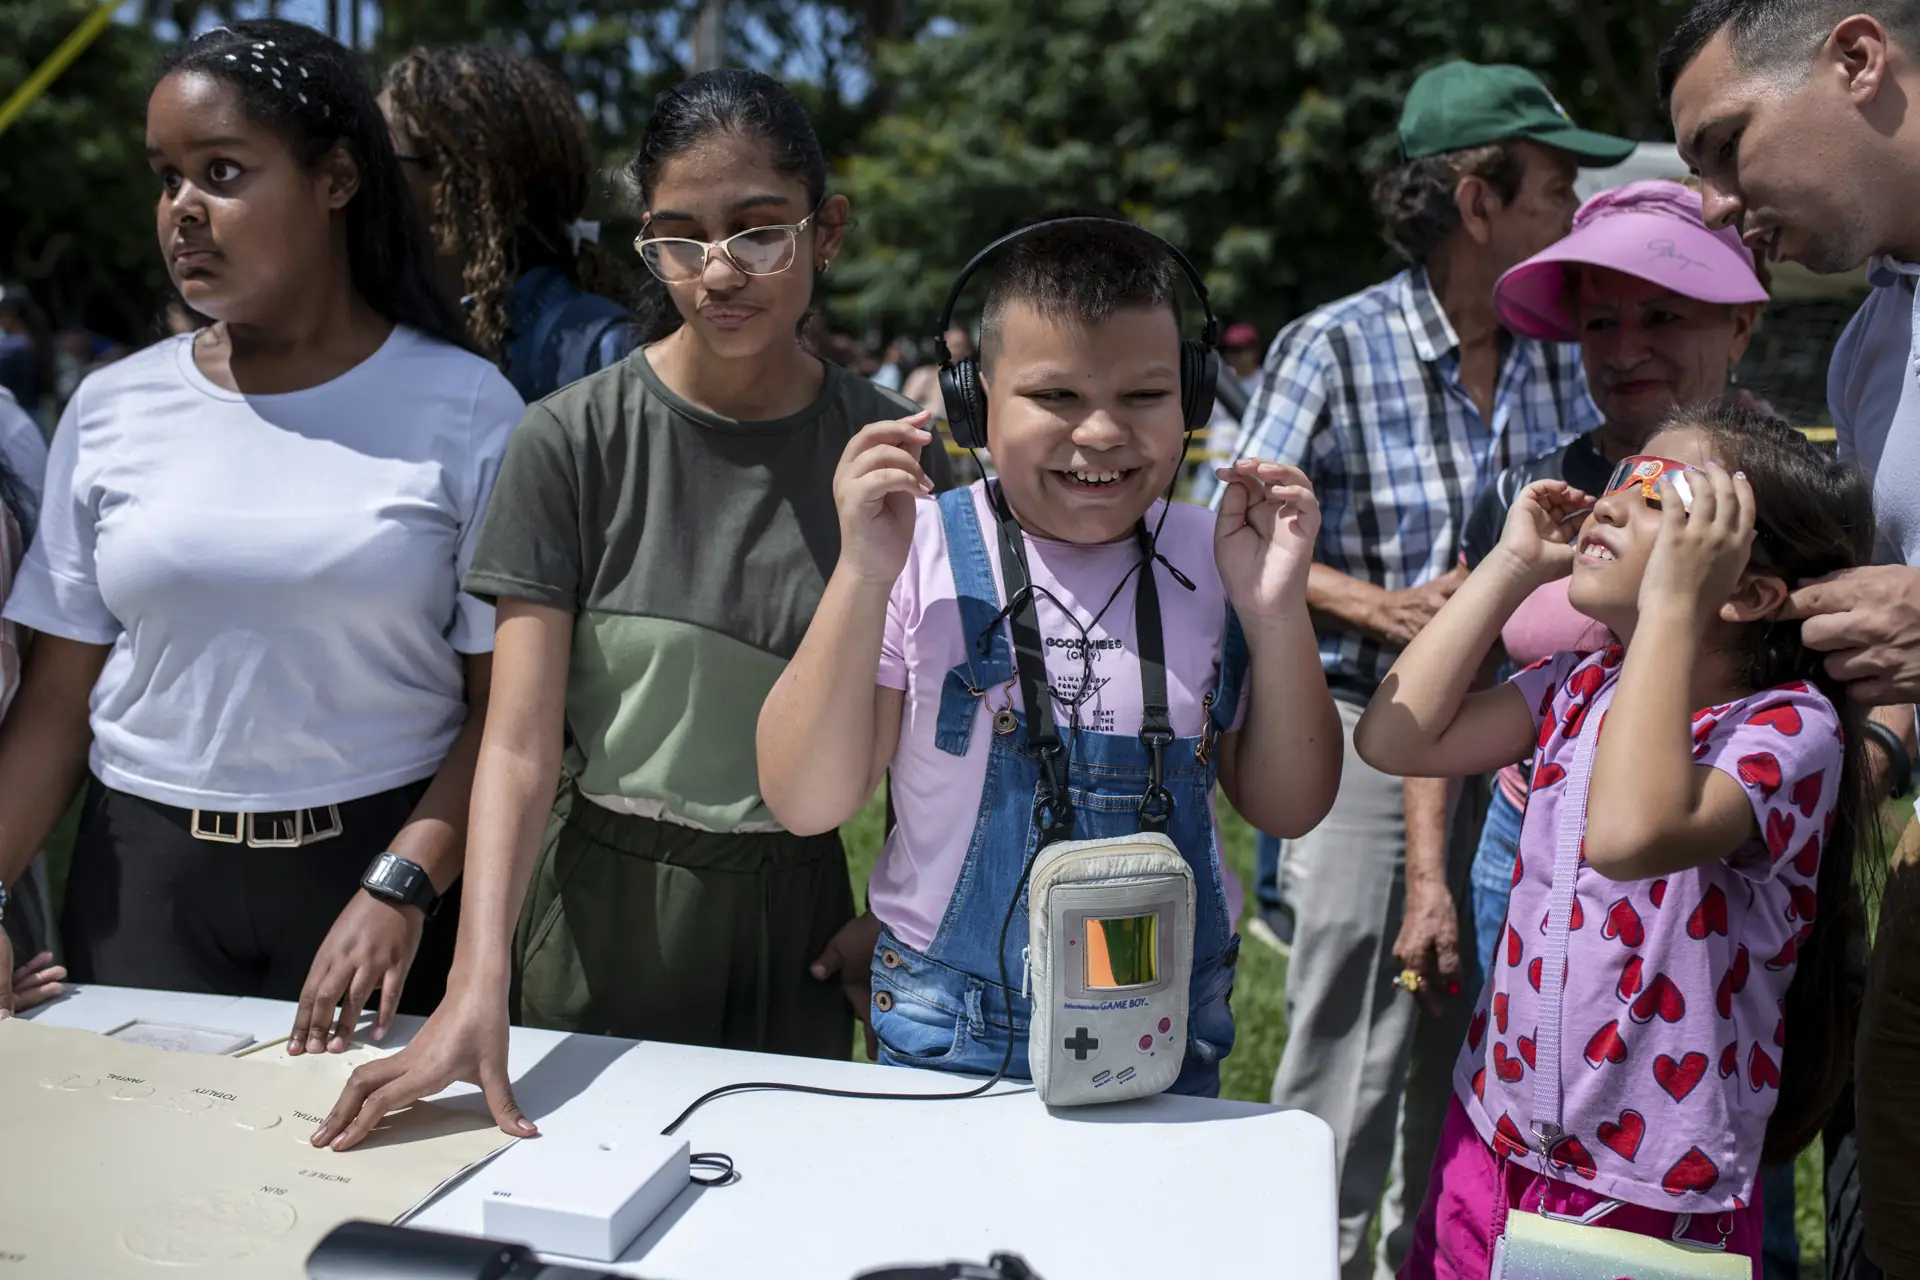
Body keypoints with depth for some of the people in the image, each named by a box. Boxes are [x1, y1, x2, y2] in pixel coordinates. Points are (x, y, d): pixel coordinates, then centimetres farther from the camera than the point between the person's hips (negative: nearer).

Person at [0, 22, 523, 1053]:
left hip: (378, 862, -2)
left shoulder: (462, 410, -6)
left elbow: (505, 706, -7)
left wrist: (399, 890, -18)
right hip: (145, 869, 3)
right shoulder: (112, 409, 4)